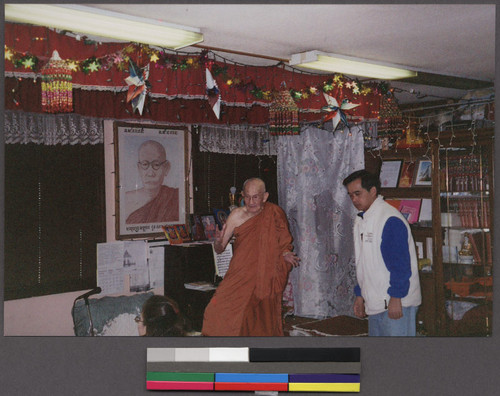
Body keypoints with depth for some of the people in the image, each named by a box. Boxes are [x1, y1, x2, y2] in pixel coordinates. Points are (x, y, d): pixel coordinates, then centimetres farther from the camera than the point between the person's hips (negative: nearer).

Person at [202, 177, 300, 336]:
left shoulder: (274, 214, -2)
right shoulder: (237, 215, -2)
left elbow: (284, 244, 8)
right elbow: (219, 250, 2)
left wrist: (286, 255, -14)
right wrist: (218, 241, -20)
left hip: (265, 279, -1)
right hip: (239, 277, 1)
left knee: (262, 325, 1)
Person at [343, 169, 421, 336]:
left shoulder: (391, 219, -16)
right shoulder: (361, 220, 14)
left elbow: (401, 263, -19)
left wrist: (395, 298, -20)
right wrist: (360, 295, 20)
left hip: (396, 303, -9)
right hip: (374, 302, 9)